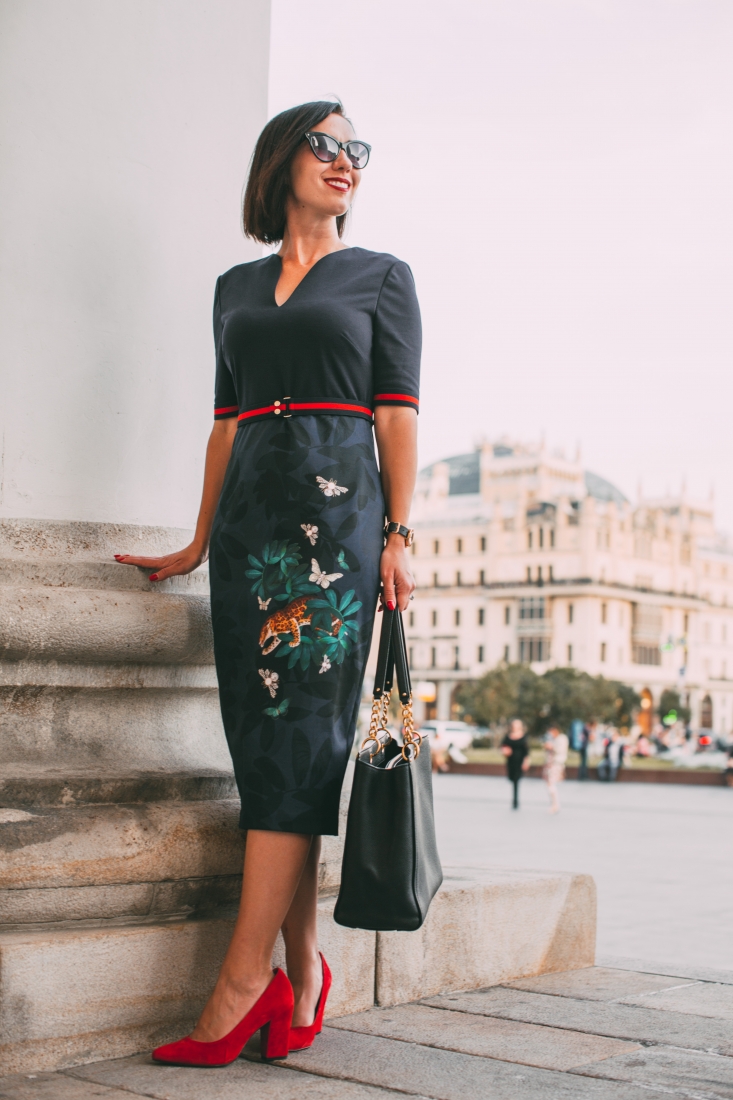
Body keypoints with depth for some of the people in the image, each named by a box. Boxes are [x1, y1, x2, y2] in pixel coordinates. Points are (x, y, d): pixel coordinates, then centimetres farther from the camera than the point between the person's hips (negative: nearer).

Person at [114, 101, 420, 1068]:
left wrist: (398, 534, -8)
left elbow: (397, 413, 3)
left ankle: (245, 976, -12)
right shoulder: (236, 287, 20)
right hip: (251, 512, 4)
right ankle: (303, 969, 4)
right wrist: (200, 542, 16)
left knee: (298, 726, -11)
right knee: (264, 736, -2)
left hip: (338, 507, -4)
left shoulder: (381, 277, 11)